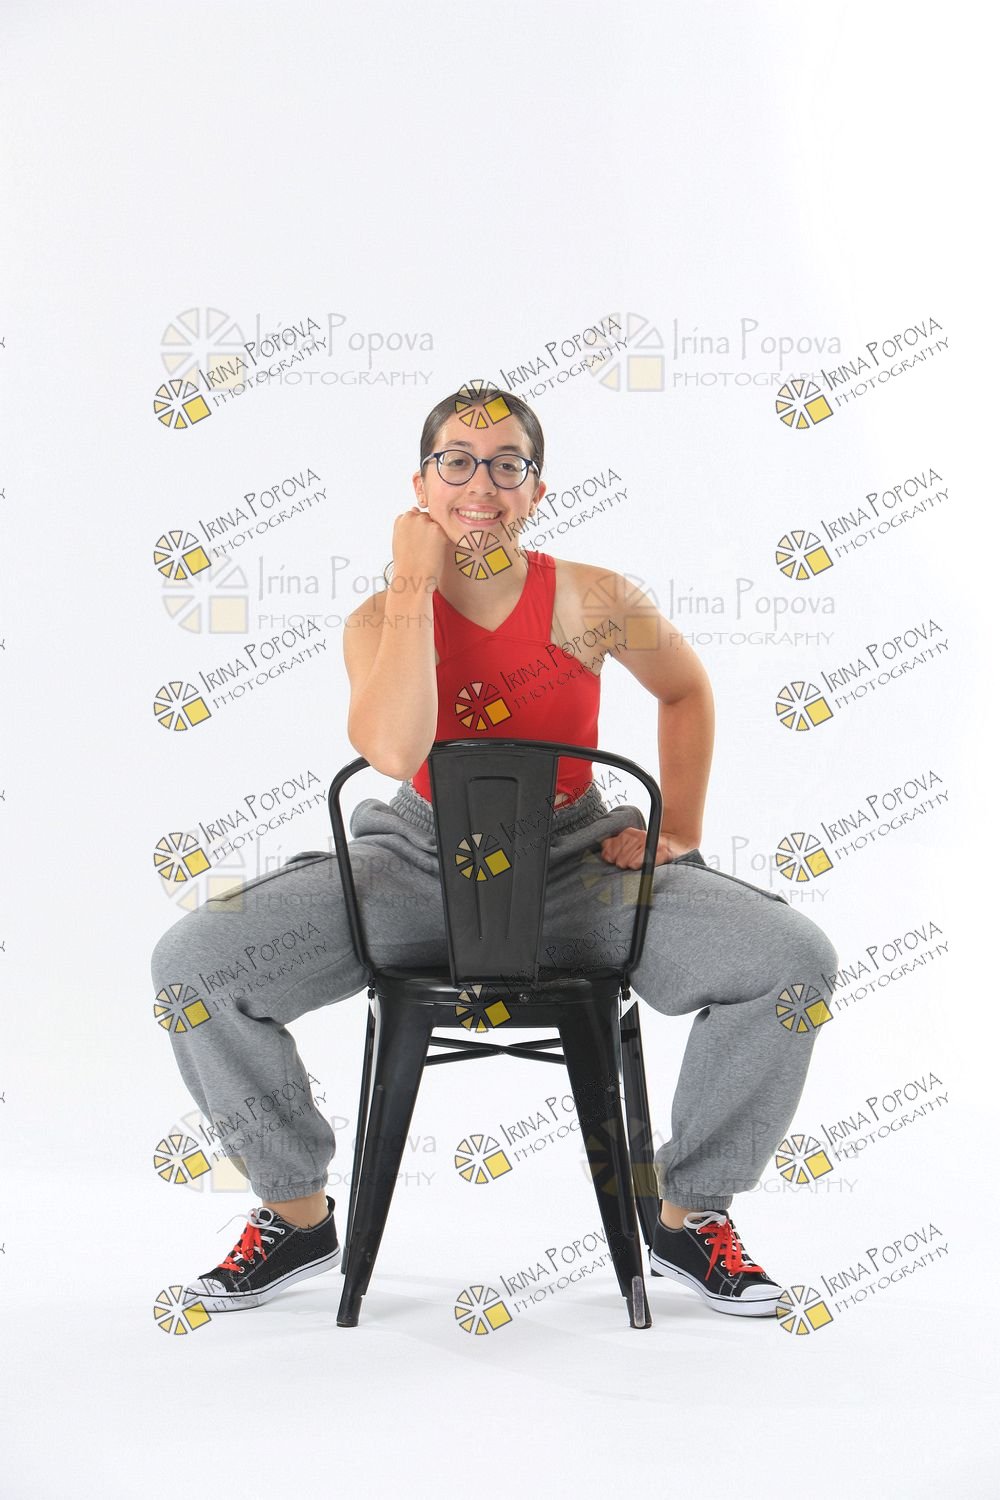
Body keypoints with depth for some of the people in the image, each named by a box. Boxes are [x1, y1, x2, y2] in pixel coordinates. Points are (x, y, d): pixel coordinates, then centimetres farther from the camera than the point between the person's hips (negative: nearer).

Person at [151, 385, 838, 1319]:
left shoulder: (591, 601, -7)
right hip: (421, 866, 0)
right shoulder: (382, 621, -8)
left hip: (576, 867, 0)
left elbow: (685, 691, 13)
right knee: (191, 960, -19)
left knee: (795, 960, -22)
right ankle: (298, 1215, 4)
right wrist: (414, 584, -22)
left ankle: (687, 1214, 1)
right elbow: (396, 751, -30)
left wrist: (679, 832, 5)